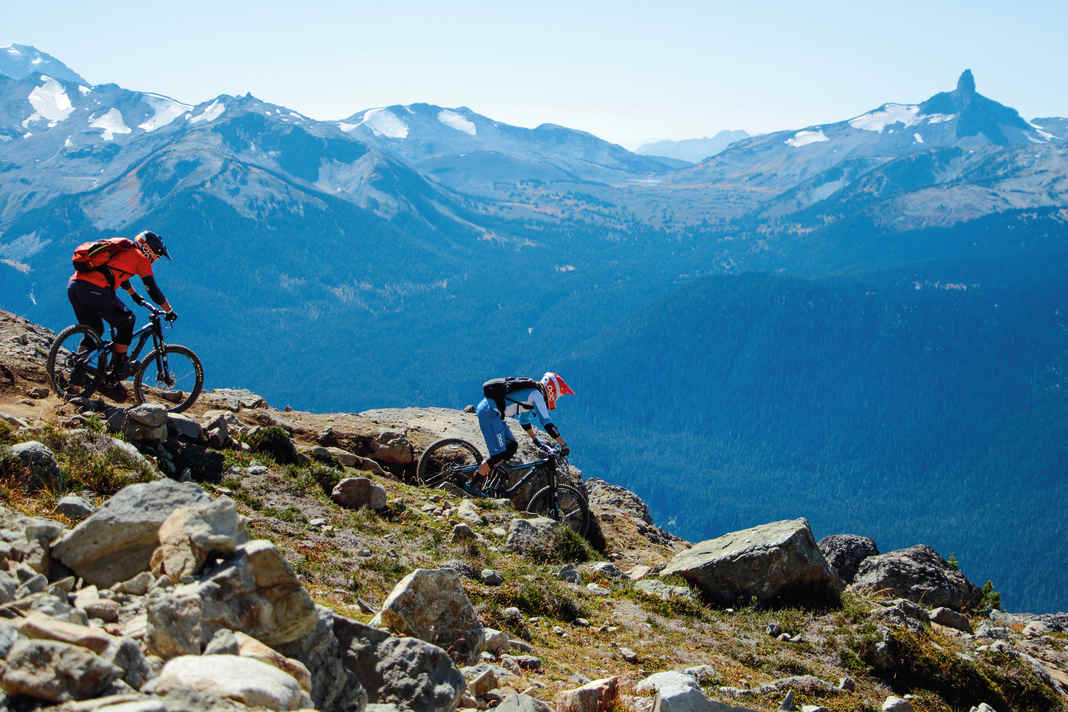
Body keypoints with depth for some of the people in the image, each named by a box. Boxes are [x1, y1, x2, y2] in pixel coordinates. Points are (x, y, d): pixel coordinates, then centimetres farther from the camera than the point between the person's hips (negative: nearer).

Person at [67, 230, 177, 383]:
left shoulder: (122, 250, 32)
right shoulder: (140, 258, 9)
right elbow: (154, 291, 10)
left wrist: (135, 296, 64)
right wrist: (169, 312, 23)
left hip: (73, 285, 8)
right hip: (94, 290, -8)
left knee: (94, 331, 24)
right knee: (126, 321, 12)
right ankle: (117, 369, 9)